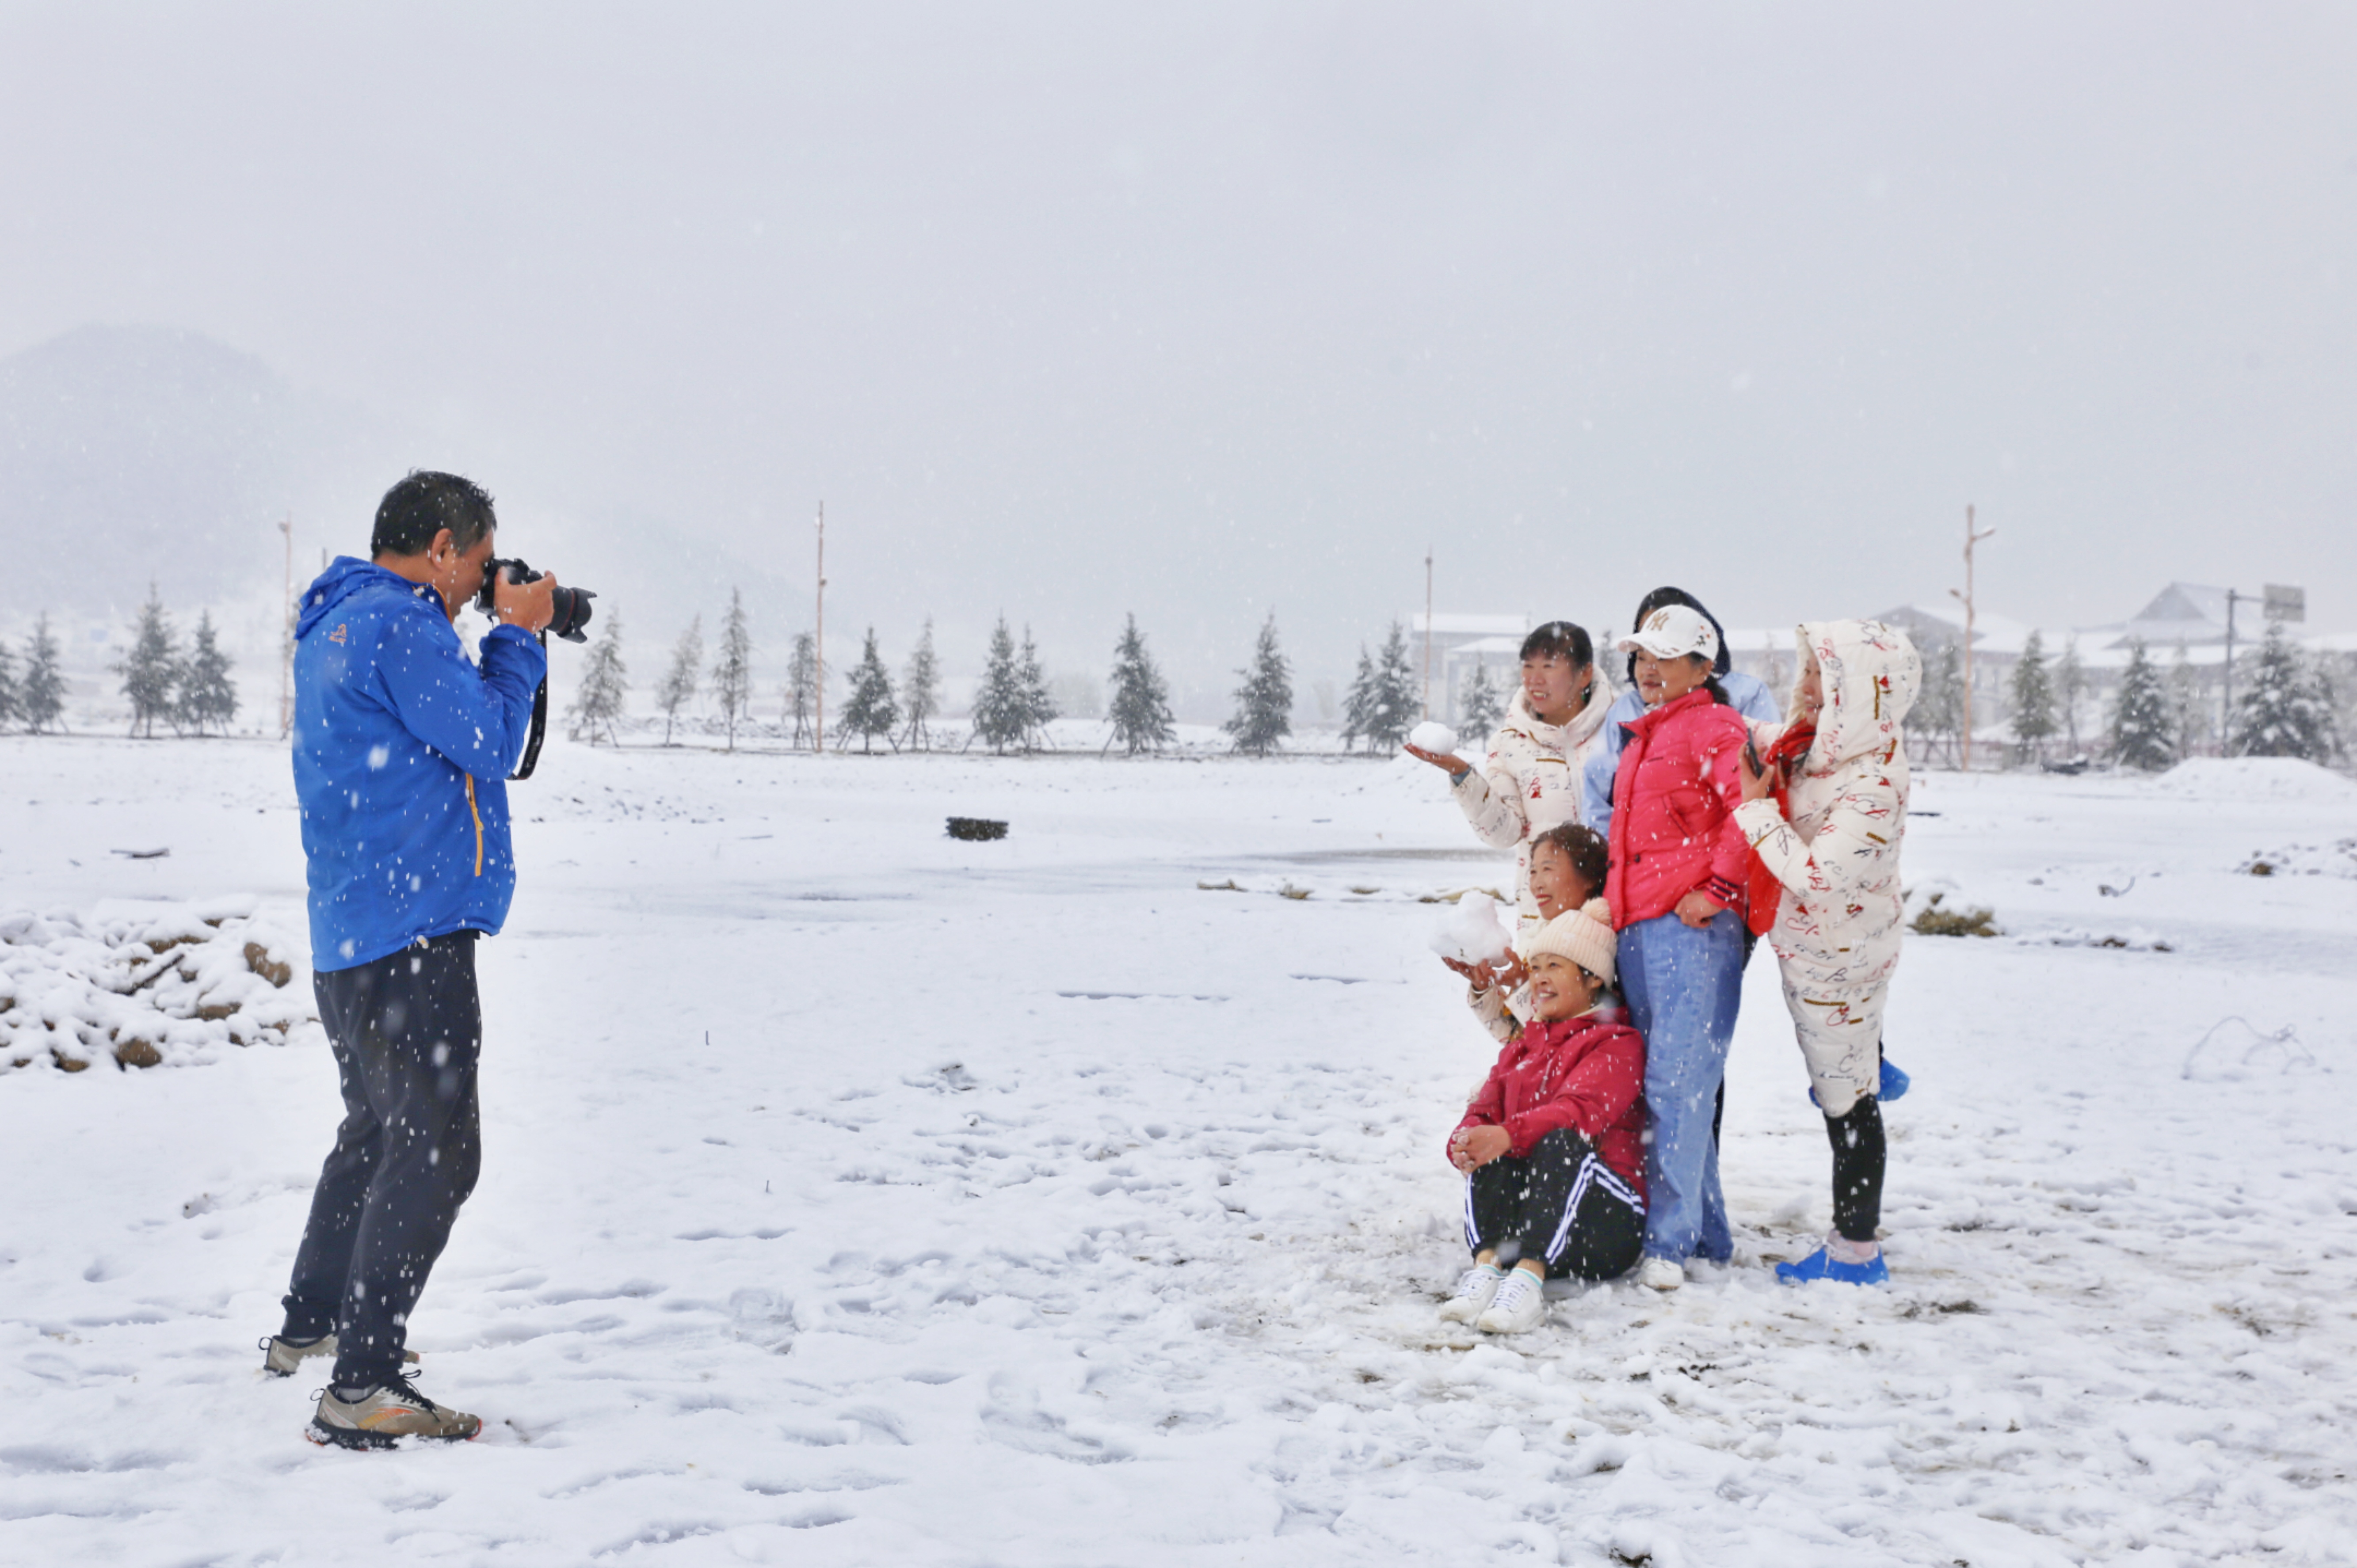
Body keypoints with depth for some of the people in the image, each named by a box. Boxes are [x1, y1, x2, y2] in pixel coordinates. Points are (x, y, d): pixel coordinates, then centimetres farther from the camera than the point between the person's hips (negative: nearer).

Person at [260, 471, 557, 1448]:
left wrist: (508, 639, 13)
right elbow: (492, 744, -12)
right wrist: (517, 636, 0)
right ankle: (359, 1389, -9)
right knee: (433, 1153, -9)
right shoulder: (398, 625, -15)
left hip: (349, 935, 11)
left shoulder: (334, 628, 18)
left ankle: (309, 1328, 37)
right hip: (412, 932, -11)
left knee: (378, 1129, 24)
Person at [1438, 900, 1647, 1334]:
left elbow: (1581, 1111, -17)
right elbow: (1486, 1111, 8)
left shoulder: (1617, 1044, 4)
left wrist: (1507, 1136, -35)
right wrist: (1465, 1143, -19)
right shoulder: (1521, 1048, 25)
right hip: (1518, 1211, 5)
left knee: (1561, 1141, -34)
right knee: (1488, 1153, -24)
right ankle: (1486, 1262, -44)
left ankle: (1529, 1278, -52)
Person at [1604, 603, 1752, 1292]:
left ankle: (1671, 1238, -7)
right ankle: (1708, 1233, 18)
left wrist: (1719, 887, -17)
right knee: (1661, 1081, 10)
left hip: (1694, 926, -9)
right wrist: (1616, 900, 26)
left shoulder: (1714, 727, -4)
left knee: (1678, 1080, -11)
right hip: (1636, 927, 9)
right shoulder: (1640, 737, 24)